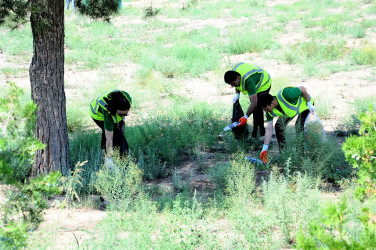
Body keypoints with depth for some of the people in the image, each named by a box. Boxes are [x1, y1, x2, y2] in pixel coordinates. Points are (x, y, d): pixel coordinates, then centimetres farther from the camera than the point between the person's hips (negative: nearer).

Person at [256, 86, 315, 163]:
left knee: (300, 127, -23)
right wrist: (264, 149, -26)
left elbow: (302, 89, -31)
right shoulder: (270, 112, -22)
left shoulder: (285, 95, -44)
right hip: (289, 110, 6)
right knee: (279, 126, -3)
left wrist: (310, 105, -23)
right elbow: (269, 130, -19)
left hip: (304, 105, -6)